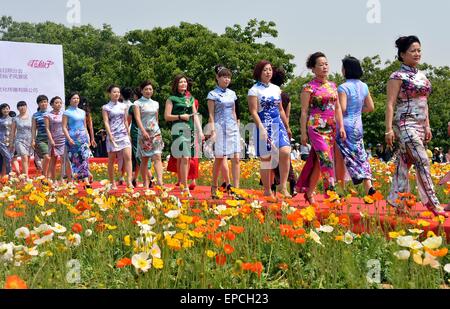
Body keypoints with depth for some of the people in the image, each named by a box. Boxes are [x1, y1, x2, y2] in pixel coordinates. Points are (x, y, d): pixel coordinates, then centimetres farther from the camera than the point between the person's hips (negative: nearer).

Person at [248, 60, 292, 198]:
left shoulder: (276, 89, 15)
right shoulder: (254, 90, -3)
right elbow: (253, 112, -10)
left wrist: (287, 127, 21)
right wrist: (261, 128, -20)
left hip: (278, 125, 5)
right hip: (264, 126, -5)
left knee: (285, 152, -15)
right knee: (266, 158, 0)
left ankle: (283, 187, -6)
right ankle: (267, 191, 11)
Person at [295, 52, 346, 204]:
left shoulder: (333, 86, 14)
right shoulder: (309, 87, -3)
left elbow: (338, 108, 16)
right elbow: (304, 111, -4)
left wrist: (341, 127, 6)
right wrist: (303, 133, -7)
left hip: (331, 128, 6)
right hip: (316, 127, -6)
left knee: (318, 162, 9)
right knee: (326, 159, -16)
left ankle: (309, 192, 19)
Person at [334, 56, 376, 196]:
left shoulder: (344, 87, -14)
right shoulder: (364, 86, 7)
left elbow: (341, 108, -21)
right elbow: (370, 107, 12)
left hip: (345, 126, -6)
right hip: (358, 125, 6)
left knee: (340, 159, 5)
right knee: (360, 155, 6)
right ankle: (368, 186, -8)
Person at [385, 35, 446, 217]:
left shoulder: (422, 76, 15)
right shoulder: (398, 77, -7)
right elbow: (390, 104, -11)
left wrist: (427, 126, 16)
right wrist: (389, 129, -17)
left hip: (420, 126, 7)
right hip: (405, 125, -7)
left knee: (404, 163, 10)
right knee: (422, 162, -12)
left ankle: (396, 200, 17)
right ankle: (431, 202, -7)